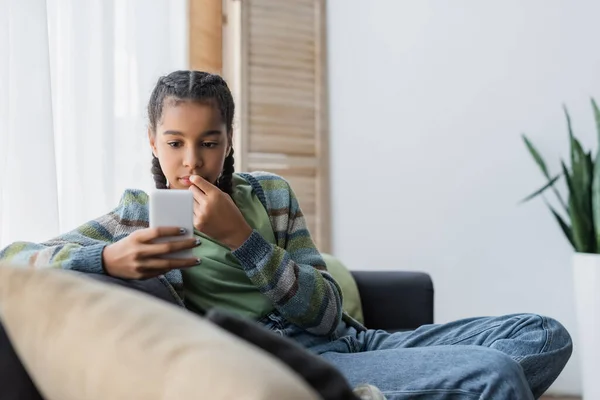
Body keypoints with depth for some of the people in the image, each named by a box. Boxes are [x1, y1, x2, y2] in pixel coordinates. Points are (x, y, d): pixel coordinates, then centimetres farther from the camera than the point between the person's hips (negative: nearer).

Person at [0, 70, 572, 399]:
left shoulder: (269, 193, 12)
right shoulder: (139, 216, 5)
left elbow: (327, 314, 3)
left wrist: (243, 239, -12)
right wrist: (109, 259, -25)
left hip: (345, 341, 6)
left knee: (544, 335, -3)